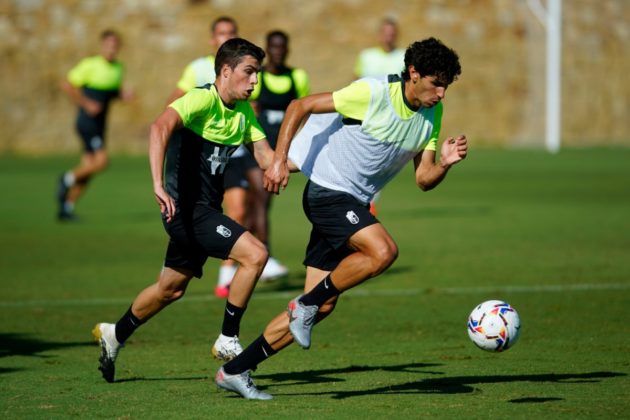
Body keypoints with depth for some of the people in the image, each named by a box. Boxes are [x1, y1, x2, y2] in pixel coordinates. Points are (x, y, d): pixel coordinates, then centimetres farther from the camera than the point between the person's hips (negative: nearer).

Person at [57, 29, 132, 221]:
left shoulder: (118, 68, 10)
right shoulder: (90, 65, -12)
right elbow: (67, 85, -10)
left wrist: (122, 94, 1)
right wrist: (86, 103, -15)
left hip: (100, 123, 7)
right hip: (87, 120, -7)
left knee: (88, 169, 5)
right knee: (101, 160, -20)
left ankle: (66, 207, 14)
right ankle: (67, 179, 1)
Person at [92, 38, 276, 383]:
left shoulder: (244, 111, 8)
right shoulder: (203, 100, -18)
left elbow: (266, 157, 6)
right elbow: (160, 127, -34)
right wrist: (158, 185, -46)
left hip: (205, 211, 9)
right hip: (187, 209, -9)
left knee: (171, 289, 22)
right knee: (255, 254, -22)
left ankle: (115, 335, 43)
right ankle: (228, 340, -9)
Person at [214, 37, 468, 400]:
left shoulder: (432, 115, 4)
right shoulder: (373, 93, -18)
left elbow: (423, 180, 6)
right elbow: (300, 106, -13)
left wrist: (445, 163, -15)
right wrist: (279, 160, -20)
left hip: (354, 204, 8)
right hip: (329, 190, -8)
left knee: (322, 306, 4)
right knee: (384, 250, -31)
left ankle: (235, 371, 12)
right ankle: (306, 304, -11)